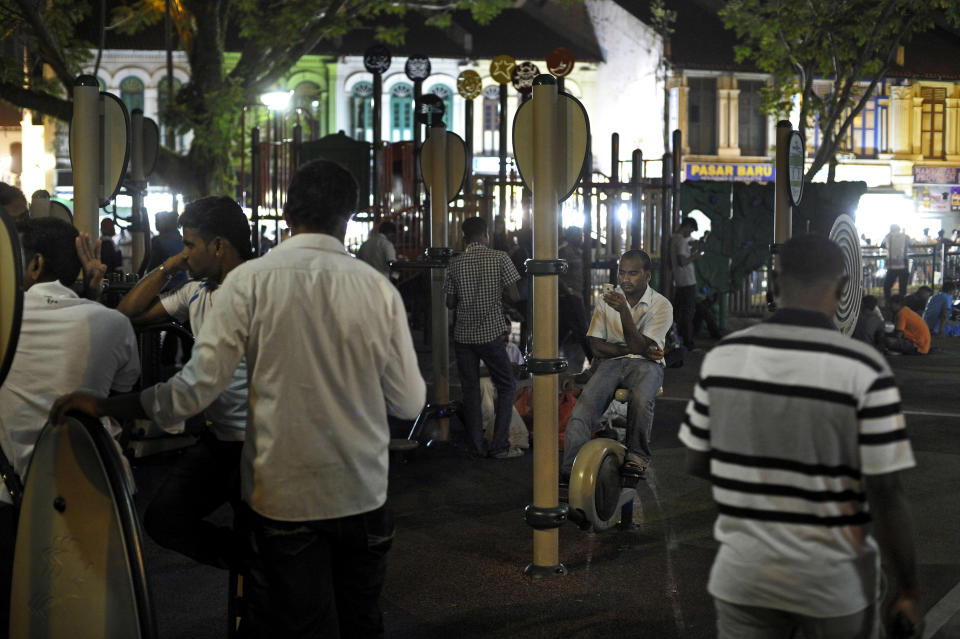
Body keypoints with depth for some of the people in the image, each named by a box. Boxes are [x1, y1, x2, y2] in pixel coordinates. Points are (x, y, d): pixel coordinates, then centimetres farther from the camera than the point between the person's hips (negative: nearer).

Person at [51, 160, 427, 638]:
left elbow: (199, 387, -11)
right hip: (364, 496, 2)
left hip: (284, 498, -2)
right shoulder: (379, 288, -5)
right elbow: (409, 402, -1)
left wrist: (104, 405, 2)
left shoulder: (250, 280, -10)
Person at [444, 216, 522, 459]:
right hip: (491, 333, -3)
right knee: (506, 386, 9)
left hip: (463, 335, 3)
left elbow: (450, 303, 4)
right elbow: (514, 296, -5)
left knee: (470, 389, 10)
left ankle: (476, 446, 11)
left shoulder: (455, 263, 1)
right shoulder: (499, 258, -5)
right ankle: (500, 445, 4)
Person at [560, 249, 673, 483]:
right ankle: (569, 471, -38)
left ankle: (637, 457, -20)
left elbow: (640, 347, -12)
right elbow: (597, 346, 4)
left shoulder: (661, 305, 0)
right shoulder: (608, 301, 11)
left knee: (641, 399, -38)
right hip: (611, 364, 2)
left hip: (645, 365, -2)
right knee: (584, 404, -28)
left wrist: (624, 311, -24)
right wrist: (633, 349, -7)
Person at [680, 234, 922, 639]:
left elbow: (696, 462, 3)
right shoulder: (863, 369, -17)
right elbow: (885, 495, -15)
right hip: (834, 581, -2)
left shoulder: (722, 356, -6)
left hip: (742, 574, 3)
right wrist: (907, 590, -4)